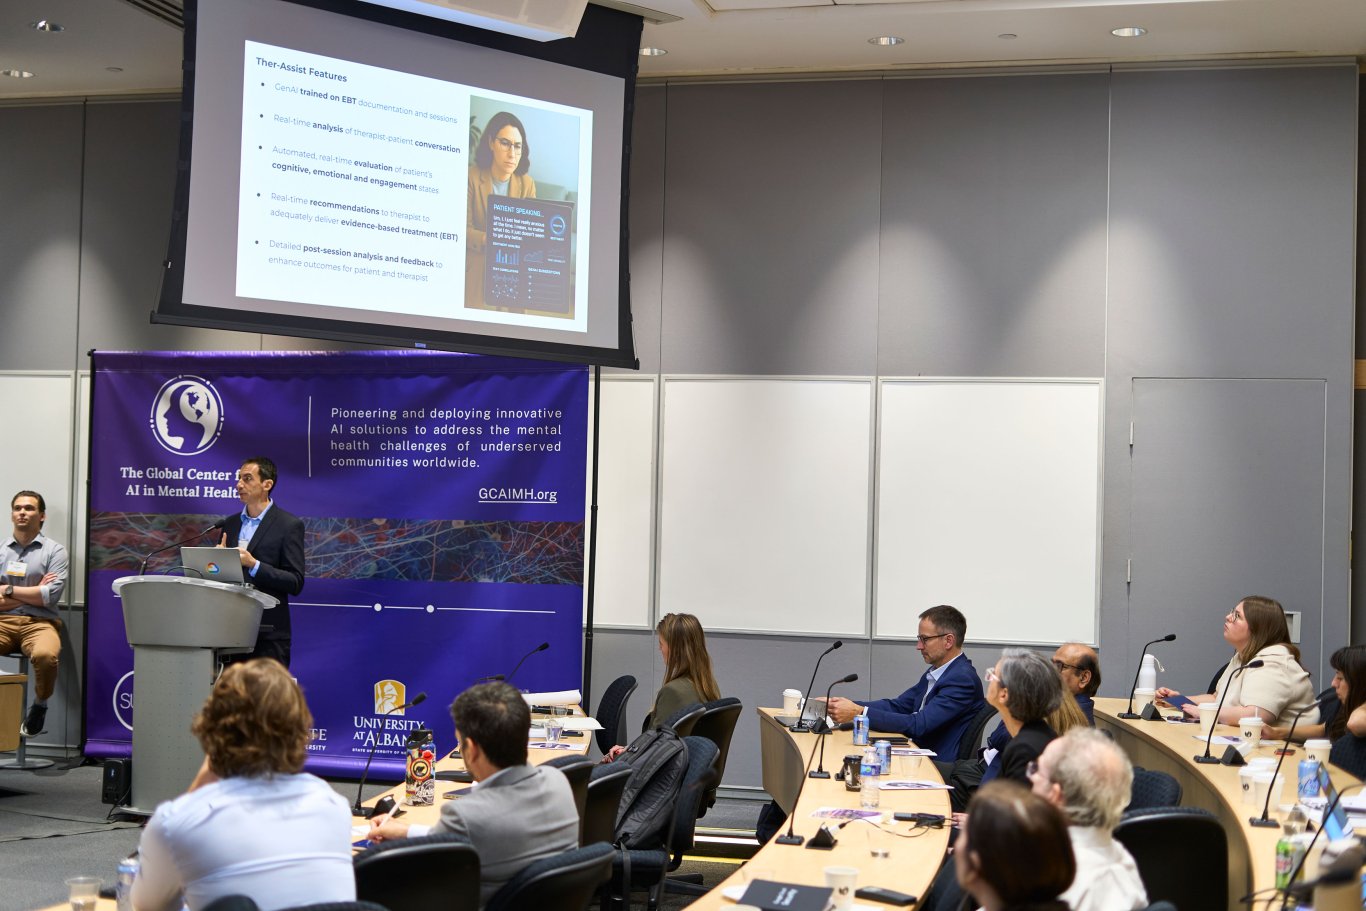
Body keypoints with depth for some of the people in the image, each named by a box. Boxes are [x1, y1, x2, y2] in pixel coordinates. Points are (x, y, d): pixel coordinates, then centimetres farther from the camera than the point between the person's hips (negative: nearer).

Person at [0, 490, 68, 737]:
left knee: (45, 655, -36)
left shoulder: (54, 550, 6)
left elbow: (51, 595, -5)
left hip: (39, 623, -2)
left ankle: (40, 705, -5)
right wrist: (34, 592, -3)